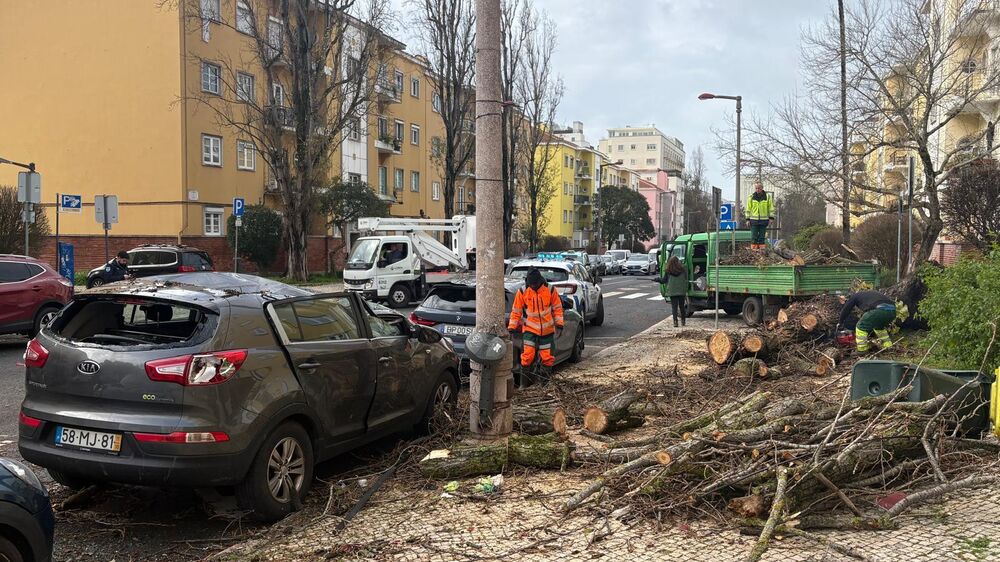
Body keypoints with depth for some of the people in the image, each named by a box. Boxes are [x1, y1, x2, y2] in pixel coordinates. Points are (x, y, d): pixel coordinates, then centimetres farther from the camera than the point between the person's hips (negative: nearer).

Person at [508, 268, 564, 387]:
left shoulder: (550, 290, -4)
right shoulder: (522, 292, -6)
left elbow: (557, 308, 5)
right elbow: (516, 311, 1)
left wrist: (559, 324, 1)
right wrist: (511, 328, 1)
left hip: (547, 330, 2)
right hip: (529, 329, -2)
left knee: (548, 357, 6)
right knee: (527, 356, -12)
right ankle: (523, 383, -2)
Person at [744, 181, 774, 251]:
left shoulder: (767, 197, 4)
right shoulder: (751, 198, 4)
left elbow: (771, 208, 9)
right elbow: (748, 209, 7)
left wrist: (770, 218, 3)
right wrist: (748, 219, 3)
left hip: (764, 220, 1)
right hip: (754, 220, 0)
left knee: (762, 236, 5)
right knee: (754, 236, -3)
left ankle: (761, 248, 10)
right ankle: (753, 249, 0)